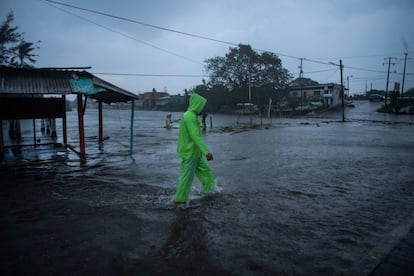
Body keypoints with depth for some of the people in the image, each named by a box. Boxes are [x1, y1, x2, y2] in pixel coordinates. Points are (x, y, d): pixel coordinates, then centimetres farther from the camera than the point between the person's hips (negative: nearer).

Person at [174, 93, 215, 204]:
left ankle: (209, 190, 25)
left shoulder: (188, 115, 11)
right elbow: (196, 137, -30)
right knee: (187, 176, 1)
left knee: (204, 171, 15)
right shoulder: (190, 117, -21)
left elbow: (182, 133, 21)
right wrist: (207, 152, -33)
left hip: (194, 153, 10)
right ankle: (179, 199, 14)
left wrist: (180, 147, 32)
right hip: (190, 153, -10)